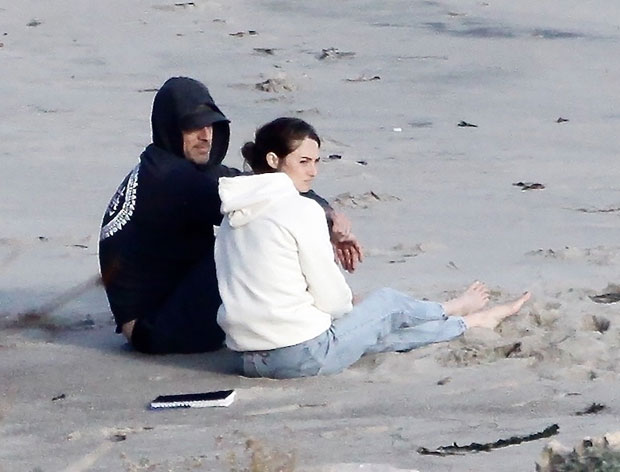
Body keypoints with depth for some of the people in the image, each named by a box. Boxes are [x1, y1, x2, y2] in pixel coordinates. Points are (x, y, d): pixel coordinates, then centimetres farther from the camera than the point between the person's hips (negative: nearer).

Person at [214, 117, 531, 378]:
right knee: (388, 303, 19)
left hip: (250, 361, 7)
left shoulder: (235, 212, 9)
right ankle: (467, 316, 46)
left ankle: (469, 321, 48)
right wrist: (349, 305, 12)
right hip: (303, 356, -7)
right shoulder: (300, 210, -15)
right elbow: (331, 296, -11)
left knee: (379, 329, 27)